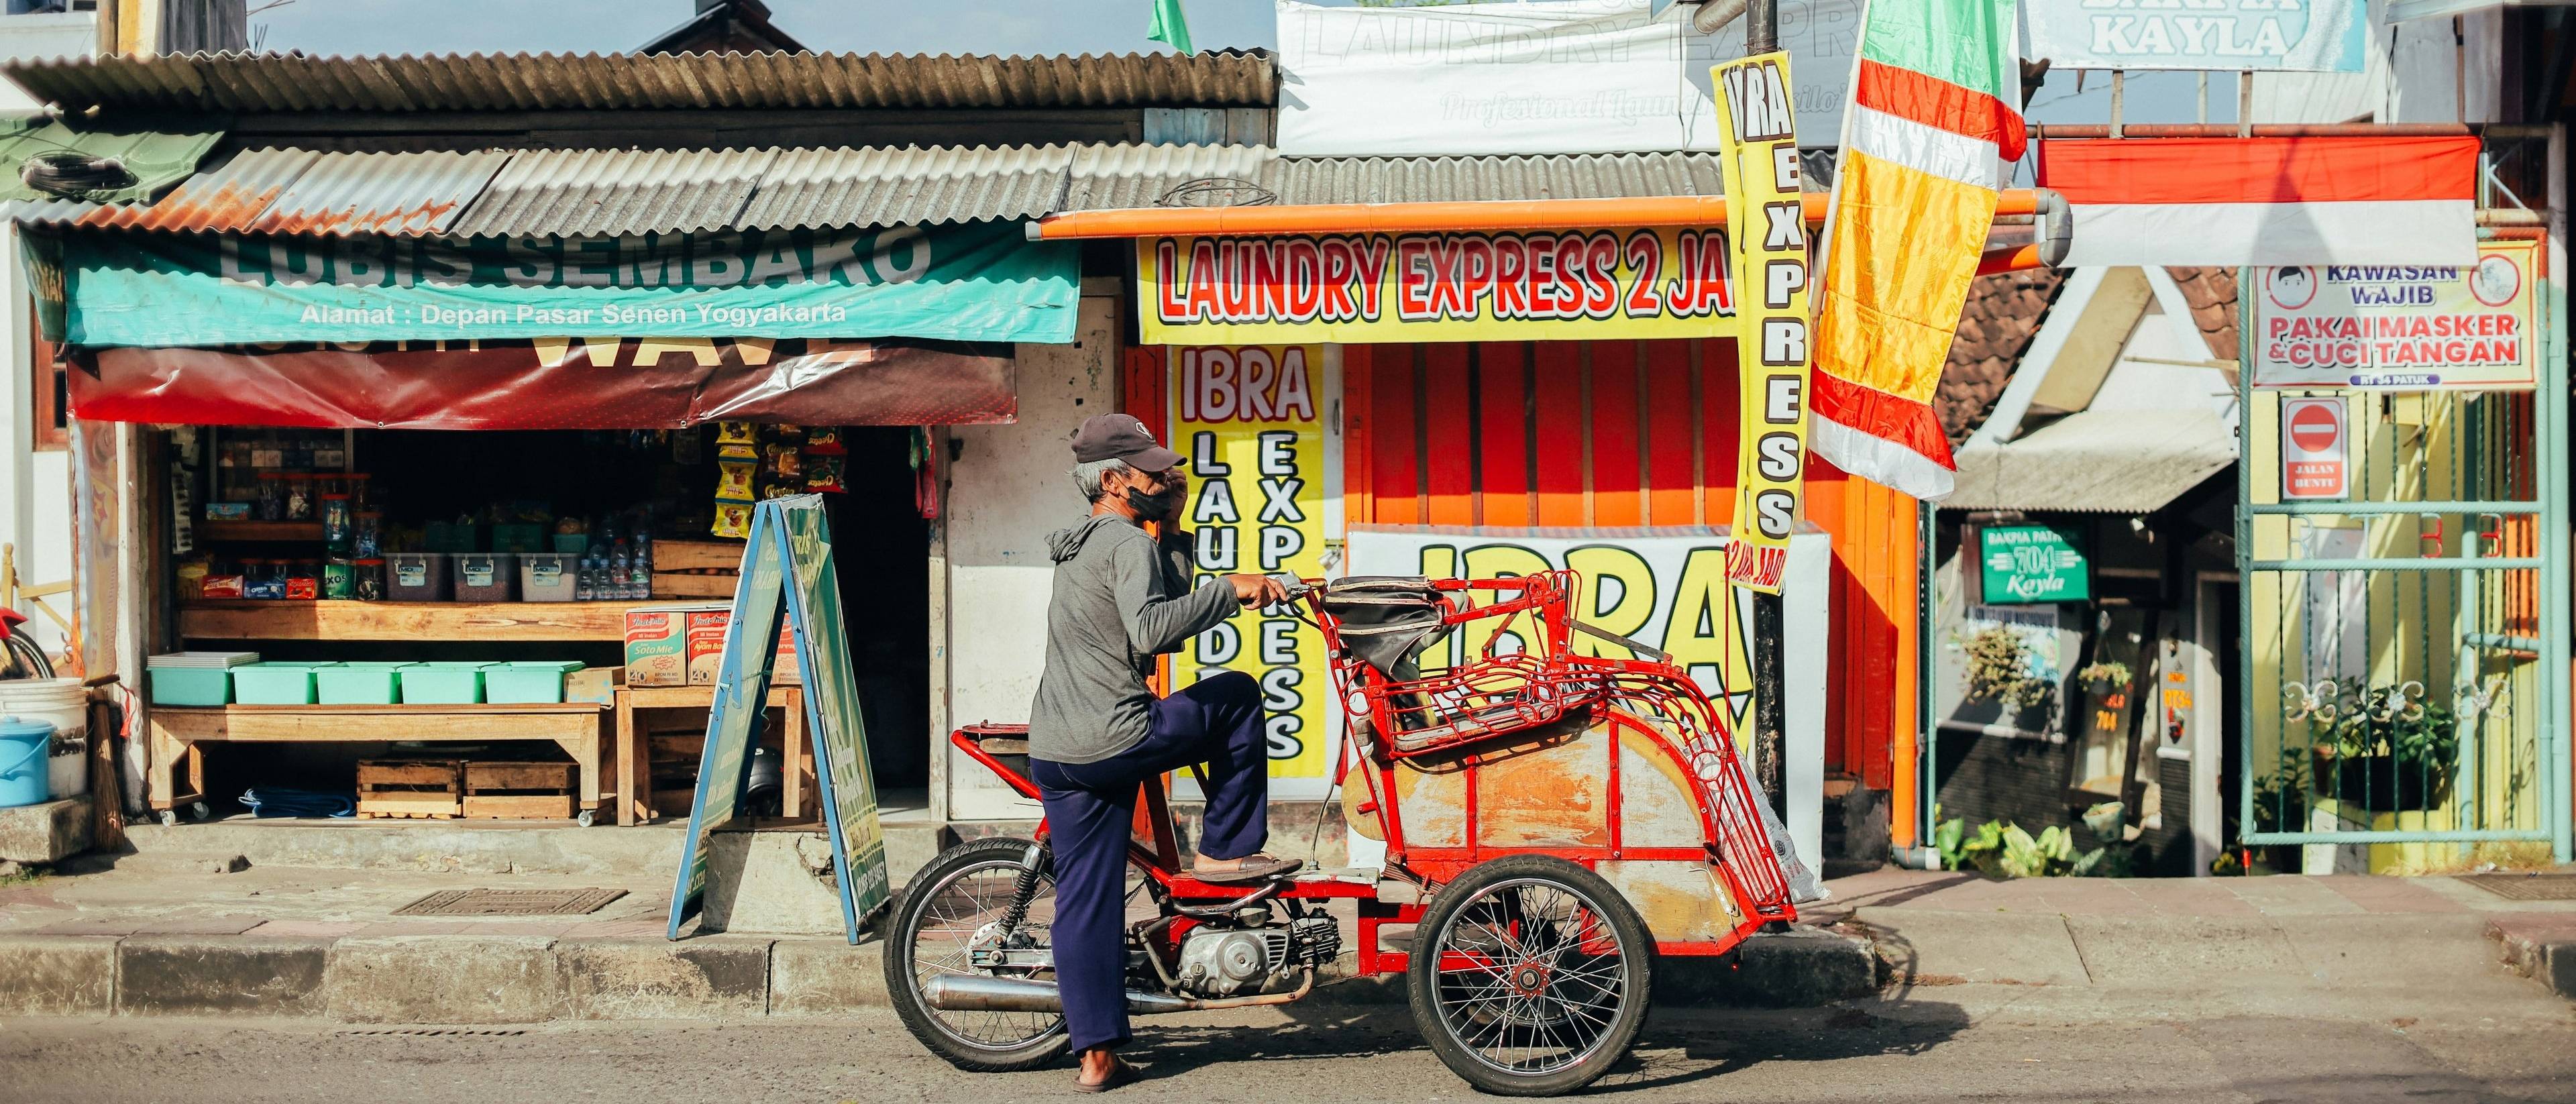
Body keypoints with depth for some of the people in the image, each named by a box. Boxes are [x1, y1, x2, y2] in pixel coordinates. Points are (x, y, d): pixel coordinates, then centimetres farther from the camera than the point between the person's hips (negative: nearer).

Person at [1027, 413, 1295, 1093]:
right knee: (1237, 696, 11)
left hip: (1053, 752, 9)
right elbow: (1151, 630, -26)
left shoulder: (1076, 548, 21)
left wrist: (1173, 529, 18)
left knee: (1085, 902, 9)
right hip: (1116, 741, -8)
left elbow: (1160, 617, 24)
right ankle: (1225, 852, 13)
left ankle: (1096, 1055, 10)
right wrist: (1231, 590, -21)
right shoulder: (1128, 543, -9)